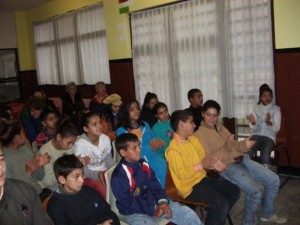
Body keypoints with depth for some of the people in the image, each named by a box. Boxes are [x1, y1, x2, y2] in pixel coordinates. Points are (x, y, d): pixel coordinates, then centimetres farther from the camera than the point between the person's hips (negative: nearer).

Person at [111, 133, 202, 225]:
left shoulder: (143, 165, 4)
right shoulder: (119, 175, -19)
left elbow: (154, 185, 9)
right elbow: (127, 202, -19)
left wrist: (162, 201, -8)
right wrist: (152, 210, -17)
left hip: (152, 203, 7)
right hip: (135, 212, -7)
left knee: (186, 212, 4)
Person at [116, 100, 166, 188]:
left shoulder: (145, 125, 14)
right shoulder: (121, 131, 0)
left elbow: (153, 142, 12)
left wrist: (156, 144, -13)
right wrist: (149, 147, -15)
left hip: (151, 158, 4)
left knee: (162, 164, -25)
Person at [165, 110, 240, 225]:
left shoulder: (193, 139, 7)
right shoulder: (173, 148, -20)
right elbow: (181, 174, -23)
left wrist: (213, 164, -6)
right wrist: (201, 165, -23)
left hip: (202, 178, 9)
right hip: (190, 186, -9)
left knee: (234, 191, 8)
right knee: (221, 204, -23)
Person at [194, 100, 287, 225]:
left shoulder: (220, 126, 15)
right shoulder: (199, 134, -9)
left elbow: (234, 145, 14)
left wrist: (245, 145, -8)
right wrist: (226, 147, -27)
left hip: (241, 159, 8)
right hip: (227, 167, -8)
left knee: (273, 180, 7)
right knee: (255, 191, -25)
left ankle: (267, 214, 26)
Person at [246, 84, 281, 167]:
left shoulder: (276, 109, 4)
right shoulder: (256, 108, 9)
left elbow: (277, 128, -4)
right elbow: (253, 129, 5)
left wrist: (268, 122, -25)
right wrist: (253, 123, -18)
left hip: (269, 137, -1)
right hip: (256, 135, 1)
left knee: (265, 156, -33)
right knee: (247, 153, -30)